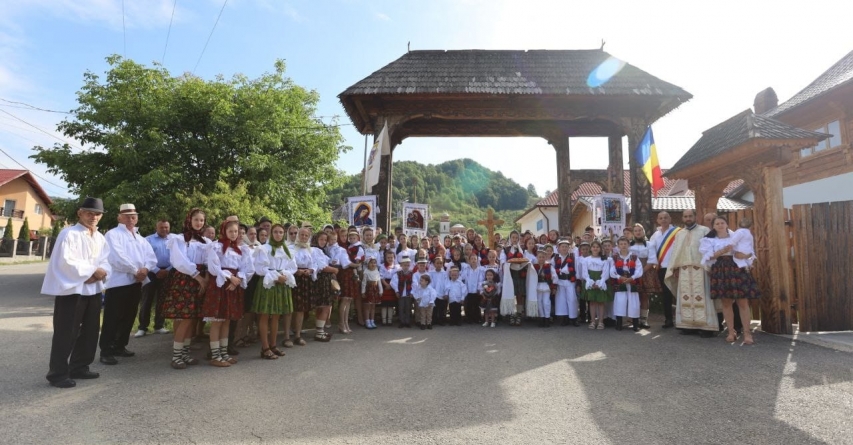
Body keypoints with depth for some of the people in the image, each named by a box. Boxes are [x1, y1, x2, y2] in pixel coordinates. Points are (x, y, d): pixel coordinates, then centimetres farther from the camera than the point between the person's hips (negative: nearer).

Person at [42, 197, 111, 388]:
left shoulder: (100, 238, 13)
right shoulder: (69, 234, -8)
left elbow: (105, 261, 7)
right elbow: (66, 261, -18)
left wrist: (100, 273, -13)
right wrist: (93, 270, -16)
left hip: (93, 290, 7)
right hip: (71, 290, -7)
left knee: (90, 331, 12)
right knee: (66, 333, -3)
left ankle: (79, 367, 24)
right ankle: (58, 373, 7)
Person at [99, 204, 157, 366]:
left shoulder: (140, 238, 19)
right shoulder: (113, 234, -2)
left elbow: (151, 257, 8)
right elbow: (117, 257, -16)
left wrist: (145, 269, -12)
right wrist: (135, 270, -14)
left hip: (136, 283, 7)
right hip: (118, 282, -7)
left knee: (128, 317, 13)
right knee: (112, 319, -4)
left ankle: (120, 346, 24)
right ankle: (106, 351, 3)